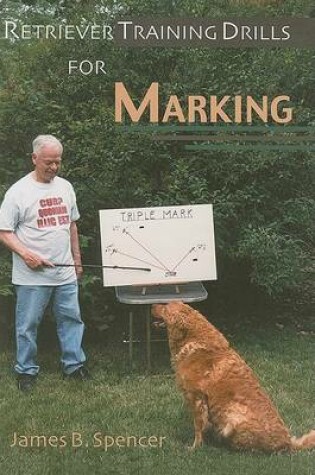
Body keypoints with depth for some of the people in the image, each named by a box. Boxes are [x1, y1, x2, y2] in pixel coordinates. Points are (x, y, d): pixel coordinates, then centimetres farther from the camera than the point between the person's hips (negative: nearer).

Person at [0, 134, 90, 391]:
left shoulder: (65, 187, 8)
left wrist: (77, 260, 18)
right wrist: (26, 254, -22)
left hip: (65, 273, 5)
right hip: (32, 276, -5)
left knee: (71, 319, 11)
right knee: (28, 325, 5)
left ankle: (74, 364, 24)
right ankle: (26, 371, 19)